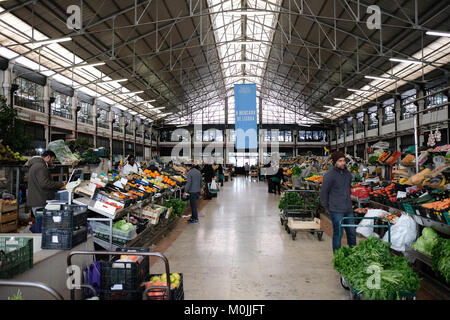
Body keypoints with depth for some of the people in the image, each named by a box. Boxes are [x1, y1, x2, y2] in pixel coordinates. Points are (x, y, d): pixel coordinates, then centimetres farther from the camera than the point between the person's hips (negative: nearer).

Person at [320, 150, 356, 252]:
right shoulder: (329, 175, -11)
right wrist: (327, 207, -2)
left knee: (352, 232, 13)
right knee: (338, 234, 1)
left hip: (348, 209, 7)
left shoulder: (348, 173, 9)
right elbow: (324, 192, -6)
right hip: (336, 210, -6)